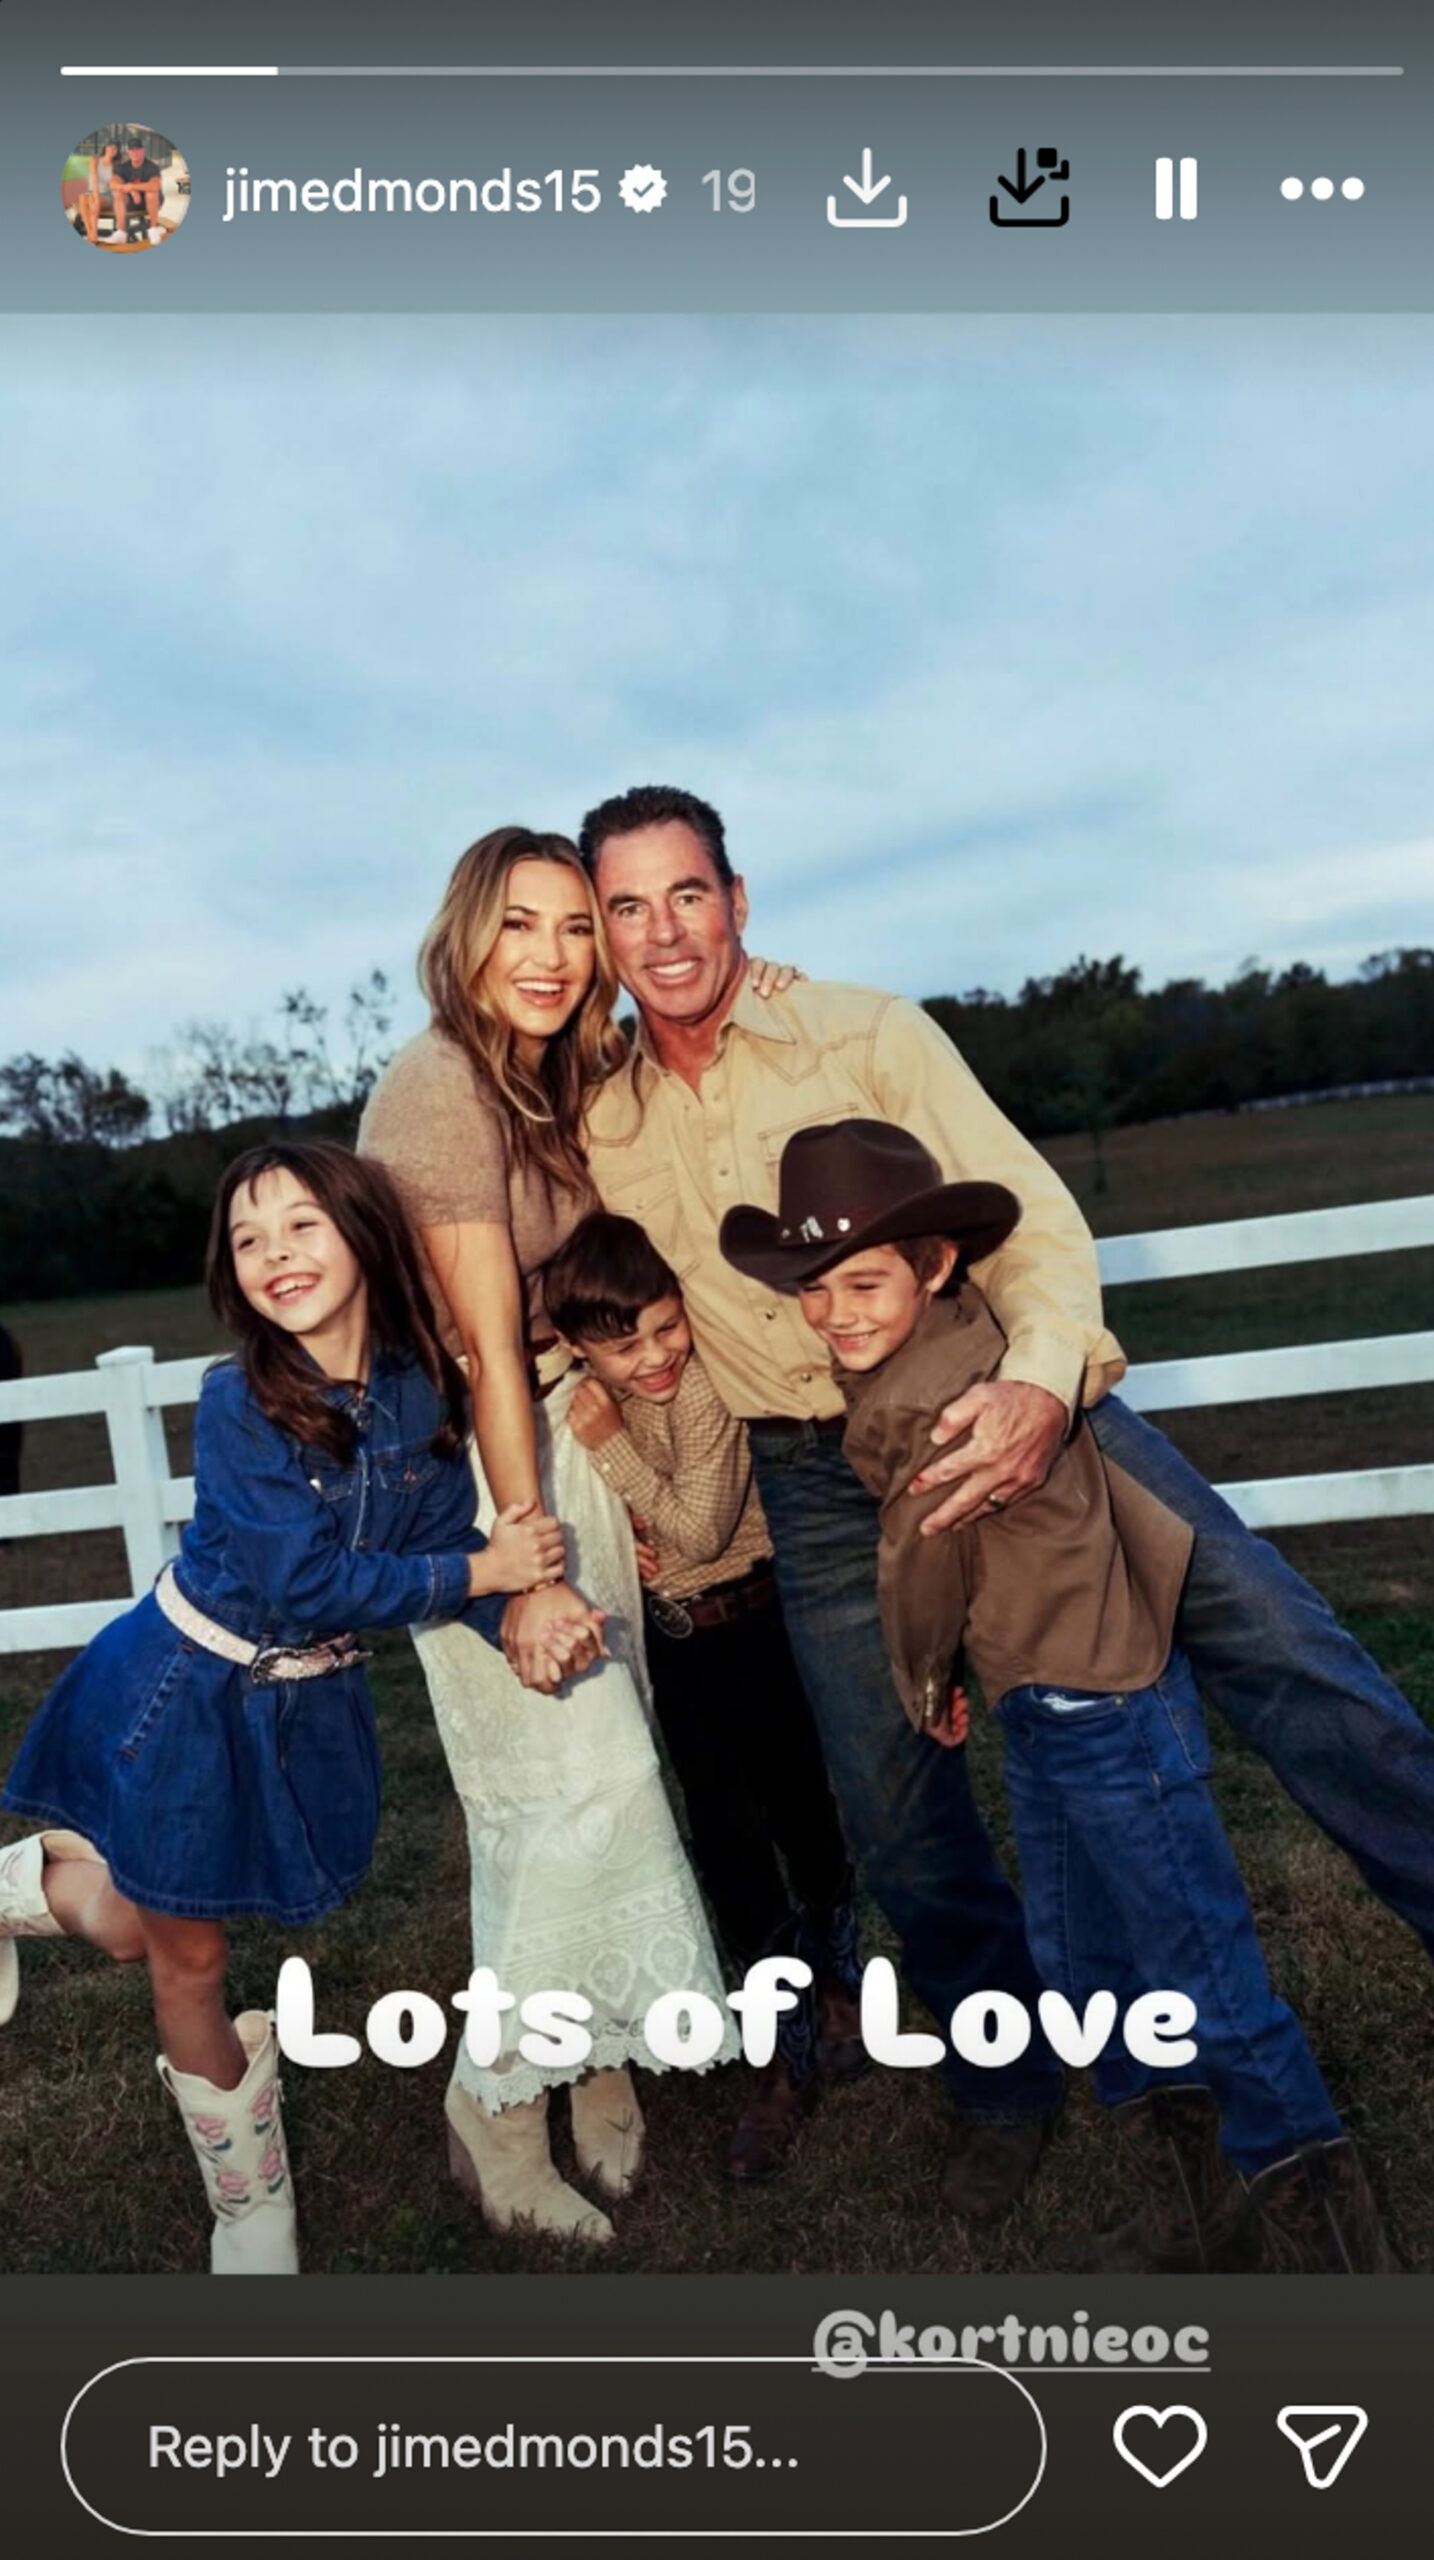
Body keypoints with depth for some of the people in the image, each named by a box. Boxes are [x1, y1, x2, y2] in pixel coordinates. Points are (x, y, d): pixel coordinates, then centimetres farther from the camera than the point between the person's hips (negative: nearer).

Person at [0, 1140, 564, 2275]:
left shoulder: (423, 1391, -12)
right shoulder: (238, 1400, -25)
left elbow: (450, 1537, -7)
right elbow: (299, 1578, -29)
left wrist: (520, 1617, -27)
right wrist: (477, 1572, -24)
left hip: (308, 1700, 4)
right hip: (187, 1690, -4)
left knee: (146, 1919, 18)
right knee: (185, 1951, 12)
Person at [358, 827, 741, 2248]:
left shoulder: (564, 1079, 9)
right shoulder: (439, 1086, -18)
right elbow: (488, 1347, -21)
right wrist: (526, 1570, -20)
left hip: (567, 1436, 8)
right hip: (467, 1464, -7)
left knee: (589, 1771, 12)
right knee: (582, 1780, -5)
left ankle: (592, 2052, 30)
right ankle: (501, 2099, 16)